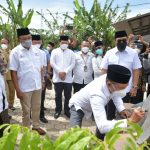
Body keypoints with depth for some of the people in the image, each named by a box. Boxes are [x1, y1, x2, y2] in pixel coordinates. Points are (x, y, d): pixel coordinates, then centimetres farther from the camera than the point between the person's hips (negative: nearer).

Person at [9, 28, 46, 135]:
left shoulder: (36, 51, 4)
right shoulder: (15, 52, -9)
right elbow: (13, 72, -10)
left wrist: (42, 81, 7)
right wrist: (18, 89, -13)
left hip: (37, 86, 4)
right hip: (25, 87, -4)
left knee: (37, 108, 17)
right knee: (26, 110, 10)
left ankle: (36, 126, 36)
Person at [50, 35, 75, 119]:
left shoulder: (71, 52, 8)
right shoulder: (55, 51, 6)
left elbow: (73, 64, 0)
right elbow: (52, 63, -3)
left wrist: (65, 72, -12)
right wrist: (59, 72, -12)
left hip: (68, 78, 1)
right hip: (57, 78, -1)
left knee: (68, 95, 7)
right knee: (58, 95, 8)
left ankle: (67, 110, 21)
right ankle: (58, 110, 22)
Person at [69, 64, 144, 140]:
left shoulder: (109, 79, -28)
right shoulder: (97, 95, -47)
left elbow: (115, 94, -3)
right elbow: (102, 126, -54)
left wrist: (121, 109, -17)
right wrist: (130, 120, -58)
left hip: (91, 105, 6)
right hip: (78, 106, -6)